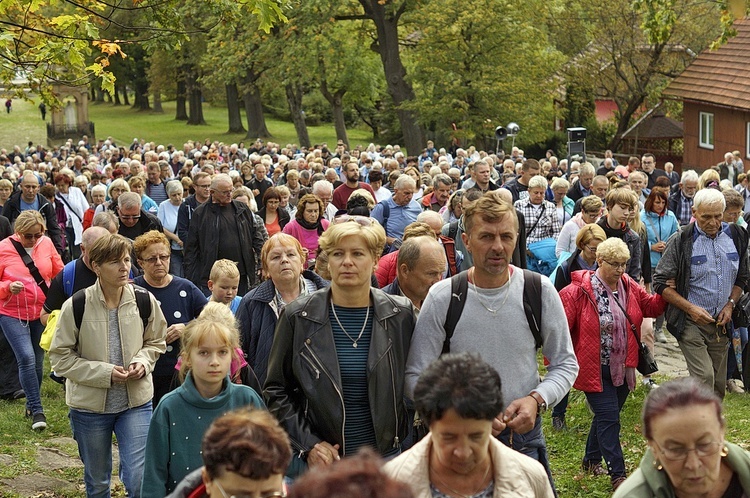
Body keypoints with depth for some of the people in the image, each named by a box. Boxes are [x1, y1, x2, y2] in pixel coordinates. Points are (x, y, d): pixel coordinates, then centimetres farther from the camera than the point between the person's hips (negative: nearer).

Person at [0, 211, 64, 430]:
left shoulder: (46, 243, -3)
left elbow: (59, 273, 8)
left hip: (41, 312, 4)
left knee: (37, 361, 11)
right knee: (27, 358, -15)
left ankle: (31, 407, 29)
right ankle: (37, 410, -5)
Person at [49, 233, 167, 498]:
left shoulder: (145, 301, -7)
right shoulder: (77, 306, -15)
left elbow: (156, 342, 10)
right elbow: (60, 357, -8)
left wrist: (142, 362, -11)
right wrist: (104, 372, -18)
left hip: (136, 402, 1)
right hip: (89, 405, -1)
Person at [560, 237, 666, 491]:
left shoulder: (629, 287, 3)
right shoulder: (579, 291, -16)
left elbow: (651, 306, 16)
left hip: (622, 368, 6)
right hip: (595, 369, -6)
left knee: (607, 416, 19)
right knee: (609, 418, -7)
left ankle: (591, 460, 38)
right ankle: (617, 475, 0)